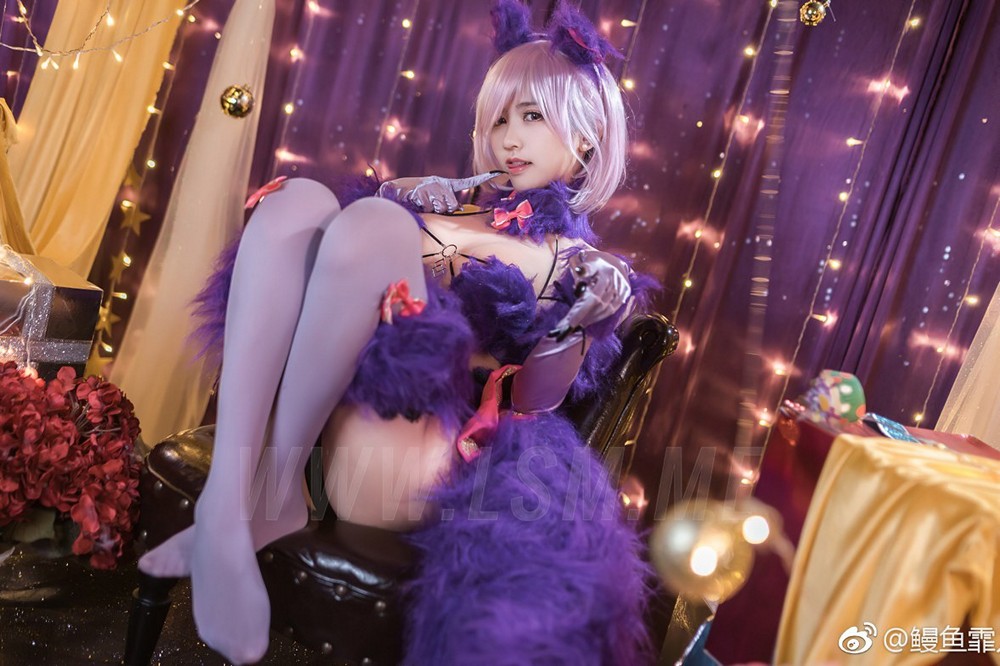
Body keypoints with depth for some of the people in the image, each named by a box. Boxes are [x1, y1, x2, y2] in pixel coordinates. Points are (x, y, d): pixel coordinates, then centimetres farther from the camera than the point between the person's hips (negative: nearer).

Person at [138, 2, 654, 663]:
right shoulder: (461, 199, 23)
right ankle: (228, 501, -27)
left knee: (371, 220, -25)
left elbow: (535, 401, -1)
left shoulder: (590, 272, 11)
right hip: (316, 395, 5)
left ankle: (272, 491, -16)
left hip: (431, 430, -5)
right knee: (298, 200, -17)